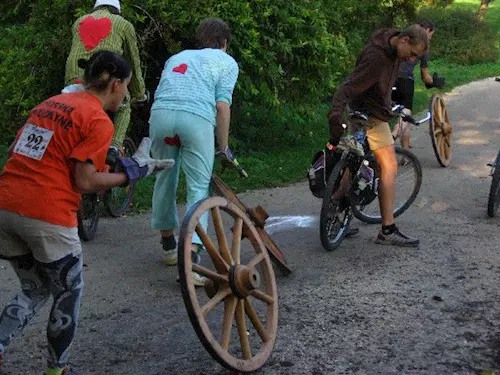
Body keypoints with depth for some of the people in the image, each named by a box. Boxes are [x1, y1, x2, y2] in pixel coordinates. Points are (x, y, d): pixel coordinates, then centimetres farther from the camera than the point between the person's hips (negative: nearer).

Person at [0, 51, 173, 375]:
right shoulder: (99, 120, -6)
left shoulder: (50, 103, 17)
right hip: (46, 216, -7)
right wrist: (134, 171, 2)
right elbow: (85, 182, -11)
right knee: (70, 293, 16)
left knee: (35, 290, 24)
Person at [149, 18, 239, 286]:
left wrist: (160, 130, 36)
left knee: (165, 180, 20)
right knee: (199, 188, 2)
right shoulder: (226, 62, 19)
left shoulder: (176, 57, 33)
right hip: (197, 118, -4)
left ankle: (169, 245, 36)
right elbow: (222, 105, 4)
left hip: (160, 113, 4)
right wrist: (224, 147, 11)